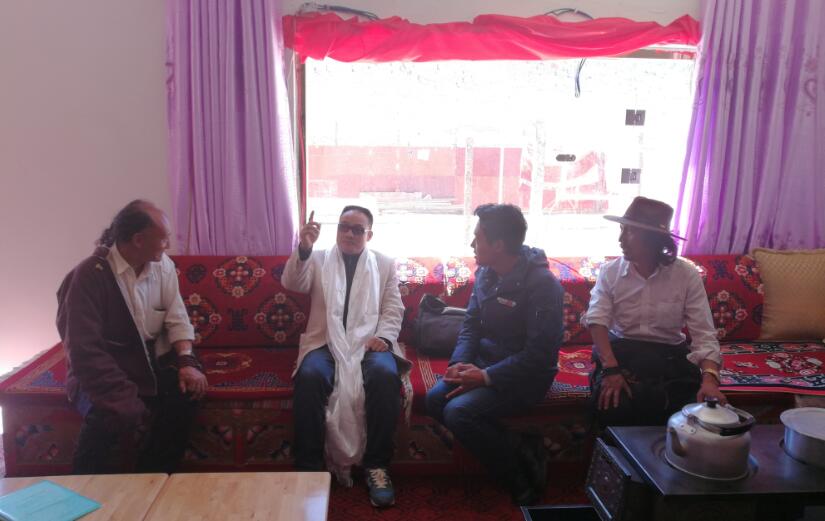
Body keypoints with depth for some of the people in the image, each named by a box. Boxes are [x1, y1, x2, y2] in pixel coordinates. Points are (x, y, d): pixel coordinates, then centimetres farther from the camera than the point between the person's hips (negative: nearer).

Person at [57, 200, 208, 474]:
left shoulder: (163, 265, -2)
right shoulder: (89, 276, -20)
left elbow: (177, 320, 0)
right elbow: (85, 352, -24)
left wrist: (187, 361, -19)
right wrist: (126, 399, -30)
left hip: (151, 361, 5)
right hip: (101, 370, -5)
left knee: (187, 387, -22)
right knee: (111, 417, -33)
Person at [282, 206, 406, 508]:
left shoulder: (385, 264, 17)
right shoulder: (318, 260, 16)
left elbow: (393, 309, 9)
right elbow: (291, 284, -2)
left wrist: (383, 336, -11)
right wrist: (303, 249, -19)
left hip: (369, 343, 0)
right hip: (326, 342, 0)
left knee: (385, 375, -33)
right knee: (309, 376, -33)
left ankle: (376, 464, -20)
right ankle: (310, 467, -20)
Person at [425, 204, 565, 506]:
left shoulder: (542, 284, -21)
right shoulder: (485, 273, 3)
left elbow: (539, 353, -22)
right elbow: (471, 324, 10)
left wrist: (487, 377, -23)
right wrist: (460, 362, -9)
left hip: (525, 375, -8)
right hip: (485, 361, 8)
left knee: (459, 412, -25)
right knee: (435, 399, -12)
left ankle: (521, 478, -2)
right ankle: (516, 448, 0)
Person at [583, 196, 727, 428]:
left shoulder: (686, 275, -5)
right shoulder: (610, 271, -3)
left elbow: (704, 332, -8)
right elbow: (597, 321, -14)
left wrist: (709, 377, -26)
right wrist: (611, 368, -30)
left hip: (670, 354, 1)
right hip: (621, 351, 0)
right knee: (612, 405, -29)